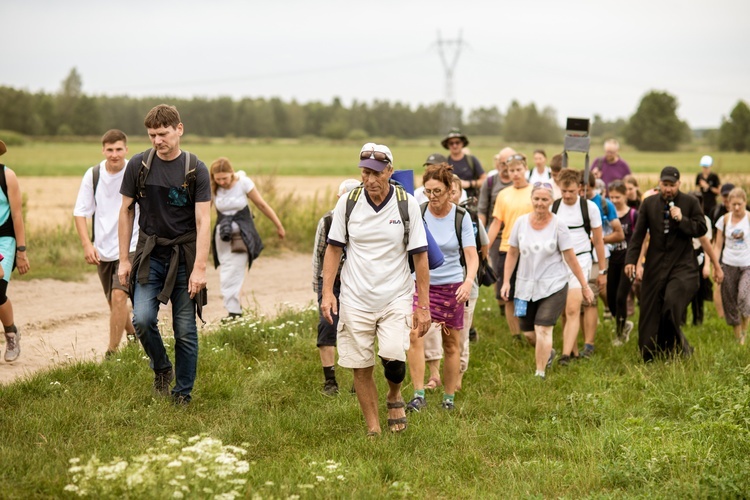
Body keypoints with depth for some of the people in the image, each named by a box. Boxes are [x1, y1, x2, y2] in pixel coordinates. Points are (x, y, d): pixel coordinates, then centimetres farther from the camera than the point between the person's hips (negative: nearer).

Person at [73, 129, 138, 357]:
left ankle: (113, 352, -12)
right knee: (114, 302, 14)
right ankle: (134, 335, 40)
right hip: (102, 250, 3)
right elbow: (80, 212, 1)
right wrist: (87, 244, -11)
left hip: (130, 247, -3)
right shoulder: (93, 175, -3)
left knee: (118, 296, -18)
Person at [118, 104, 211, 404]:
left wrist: (199, 268, -16)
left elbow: (203, 221, -8)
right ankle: (161, 369, 11)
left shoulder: (196, 170, -5)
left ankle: (183, 393, 15)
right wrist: (124, 260, 2)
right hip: (149, 255, 1)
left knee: (185, 331, 1)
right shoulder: (138, 165, 0)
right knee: (142, 319, -16)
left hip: (184, 258, -1)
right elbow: (126, 211, 6)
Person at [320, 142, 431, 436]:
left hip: (396, 297, -1)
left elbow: (420, 256, -1)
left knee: (393, 356, -20)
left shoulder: (407, 205, -4)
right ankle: (373, 429, 17)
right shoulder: (347, 203, -1)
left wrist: (424, 305, -3)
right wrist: (327, 292, -2)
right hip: (355, 299, 2)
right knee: (361, 368, 2)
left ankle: (394, 396, 14)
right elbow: (334, 249, 7)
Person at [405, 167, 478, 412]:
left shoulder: (461, 217, -4)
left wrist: (468, 282, -24)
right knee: (414, 334, -20)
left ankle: (449, 398, 23)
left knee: (451, 344, 9)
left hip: (451, 286, 1)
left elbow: (472, 256, -7)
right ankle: (418, 395, -18)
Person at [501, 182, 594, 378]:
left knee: (543, 329, -13)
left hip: (553, 286, -4)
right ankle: (548, 353, 41)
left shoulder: (558, 226, -8)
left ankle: (540, 373, -2)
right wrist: (506, 281, 5)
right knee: (527, 331, 10)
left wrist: (585, 285, -3)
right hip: (526, 286, 4)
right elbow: (512, 254, 8)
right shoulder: (521, 222, 1)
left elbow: (571, 259, -5)